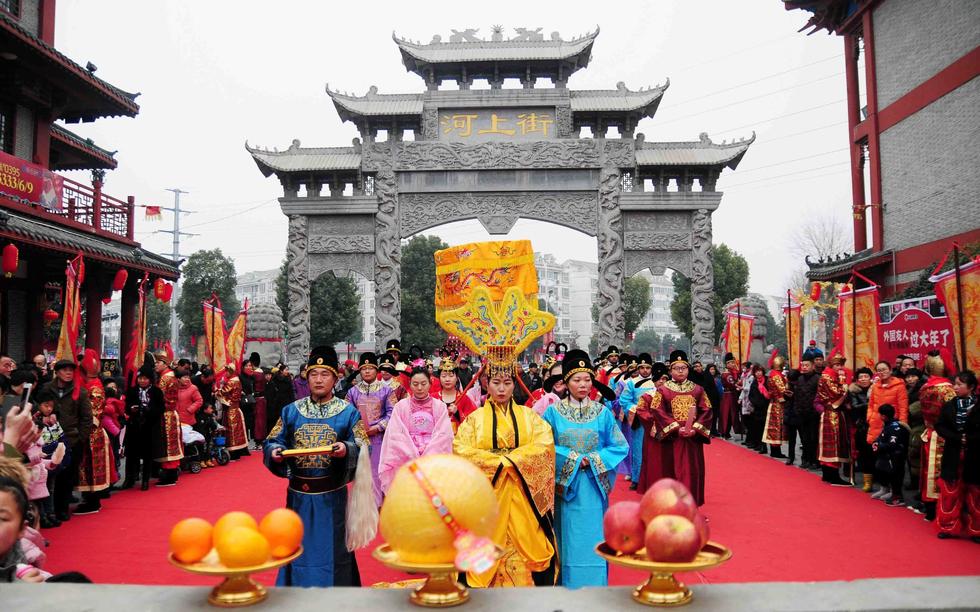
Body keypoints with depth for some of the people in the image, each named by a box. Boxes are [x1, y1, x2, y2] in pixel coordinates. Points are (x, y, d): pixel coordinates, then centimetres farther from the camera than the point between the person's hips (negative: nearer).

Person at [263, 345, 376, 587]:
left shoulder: (348, 412, -2)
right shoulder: (291, 411, 6)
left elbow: (363, 450, -6)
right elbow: (273, 442, 6)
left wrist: (347, 450, -27)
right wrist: (275, 452, -16)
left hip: (331, 496, -2)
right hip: (299, 494, 2)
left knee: (331, 550, 6)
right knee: (298, 549, 11)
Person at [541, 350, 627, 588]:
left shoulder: (602, 412, 2)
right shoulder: (554, 412, -2)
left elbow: (620, 447, 1)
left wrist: (592, 460, -11)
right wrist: (573, 458, -14)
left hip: (593, 486, 1)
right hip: (565, 485, -1)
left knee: (592, 537, 4)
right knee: (569, 538, 6)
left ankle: (593, 584, 14)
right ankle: (568, 583, 17)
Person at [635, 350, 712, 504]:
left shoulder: (697, 390, 7)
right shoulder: (663, 390, -1)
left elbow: (706, 411, 2)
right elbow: (658, 412, -9)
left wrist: (695, 428, -13)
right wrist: (676, 427, -18)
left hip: (693, 438, 3)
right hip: (670, 438, -2)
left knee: (692, 471, 5)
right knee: (672, 472, 0)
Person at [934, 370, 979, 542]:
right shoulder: (949, 406, 5)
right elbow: (940, 427, 1)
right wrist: (958, 438, -13)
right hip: (952, 456, 2)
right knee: (950, 493, 4)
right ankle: (948, 527, 12)